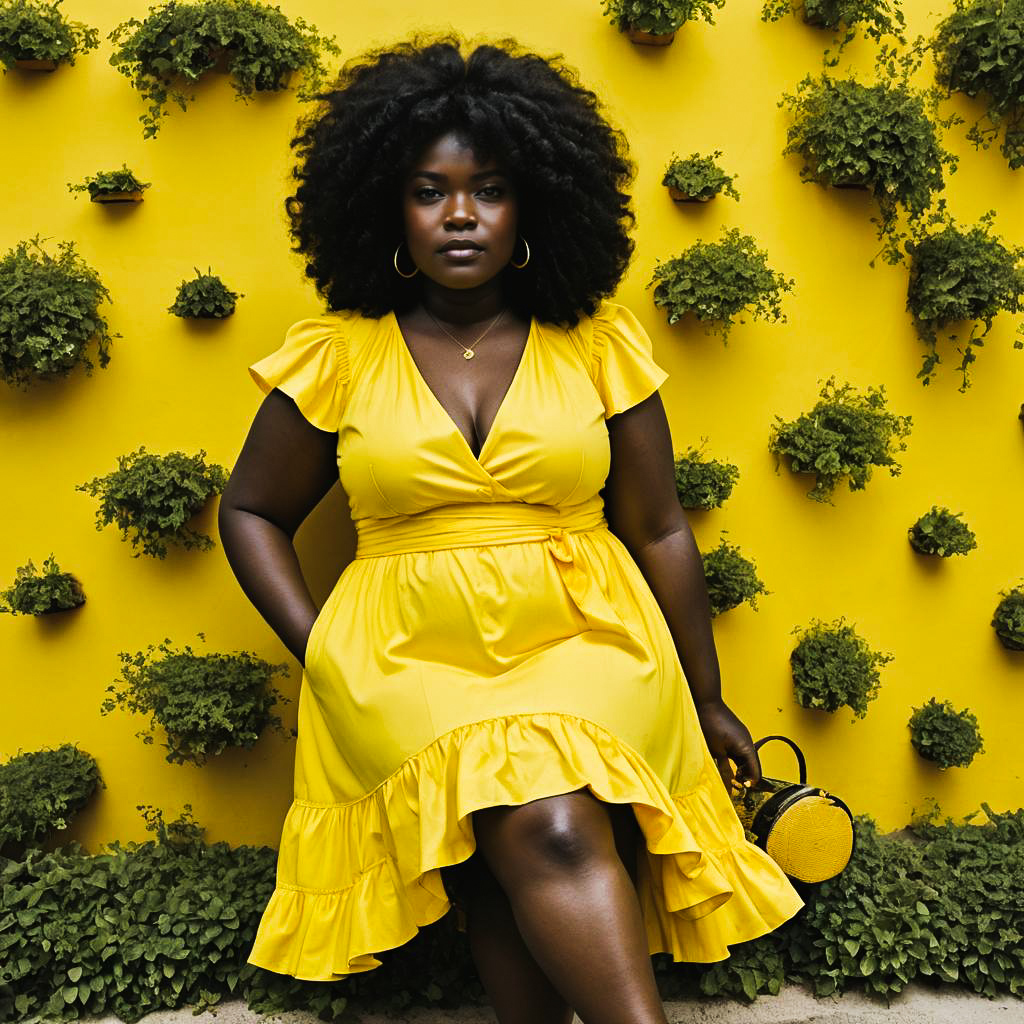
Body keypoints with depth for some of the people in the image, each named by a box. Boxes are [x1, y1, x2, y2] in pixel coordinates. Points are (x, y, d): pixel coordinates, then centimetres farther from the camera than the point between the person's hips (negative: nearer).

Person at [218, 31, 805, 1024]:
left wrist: (705, 699, 15)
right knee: (545, 829, -26)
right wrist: (320, 654, 1)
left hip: (588, 644, 1)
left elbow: (659, 530, 9)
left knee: (559, 823, -28)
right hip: (410, 661, 0)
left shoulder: (598, 344, 5)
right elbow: (249, 510, 13)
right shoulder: (338, 354, 3)